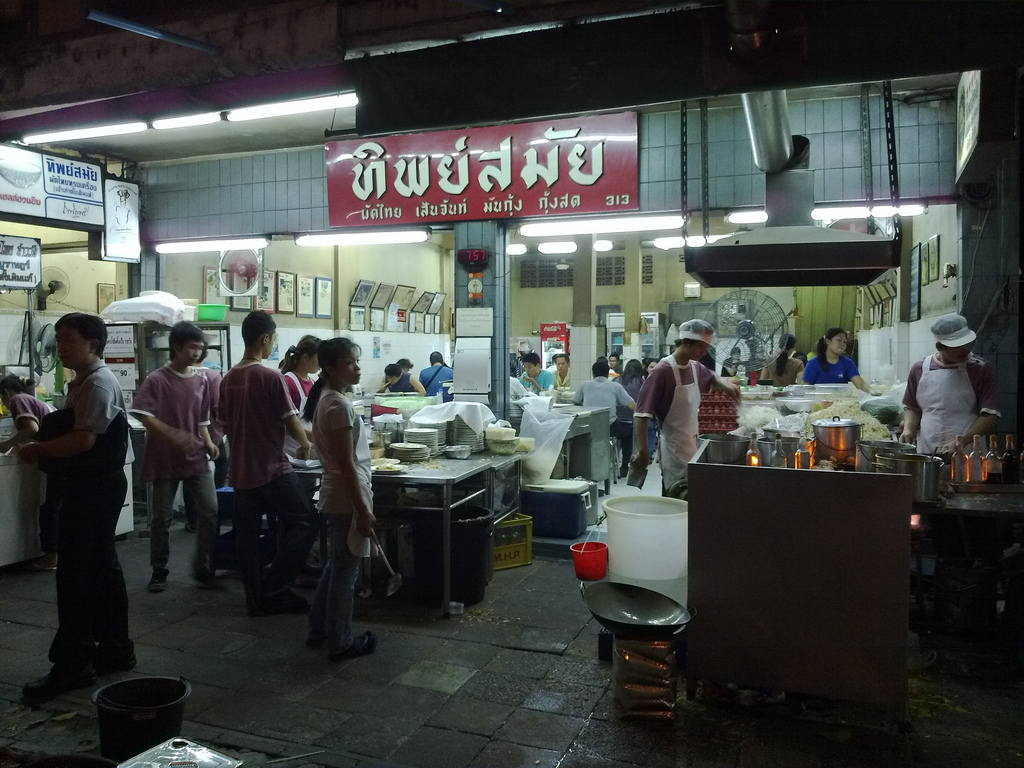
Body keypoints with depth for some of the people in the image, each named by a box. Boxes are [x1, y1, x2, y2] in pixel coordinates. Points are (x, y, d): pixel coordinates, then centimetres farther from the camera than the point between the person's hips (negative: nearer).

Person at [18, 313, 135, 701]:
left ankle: (71, 662, 1)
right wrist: (41, 428, 3)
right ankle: (115, 649, 24)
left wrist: (37, 449, -12)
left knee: (76, 571, -6)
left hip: (96, 486, -11)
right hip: (90, 484, 11)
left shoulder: (99, 384, -17)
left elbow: (83, 440, -23)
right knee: (102, 566, 15)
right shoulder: (80, 383, 16)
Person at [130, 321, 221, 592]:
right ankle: (159, 571, 21)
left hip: (196, 457, 4)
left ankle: (203, 568, 10)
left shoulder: (202, 381, 8)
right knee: (161, 518, 5)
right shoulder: (156, 380, -7)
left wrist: (208, 442, 1)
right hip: (164, 459, -4)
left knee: (210, 510, -4)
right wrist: (171, 433, -28)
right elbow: (144, 416, -15)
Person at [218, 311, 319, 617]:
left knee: (247, 535, 11)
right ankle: (273, 588, 2)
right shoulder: (271, 377, -14)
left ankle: (256, 599, 16)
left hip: (240, 471, 7)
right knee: (306, 522, 4)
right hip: (272, 468, -7)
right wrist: (304, 445, 6)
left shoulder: (228, 379, 7)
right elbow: (291, 422, -12)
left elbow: (226, 425, 13)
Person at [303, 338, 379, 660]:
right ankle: (341, 643, 14)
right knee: (345, 571, 2)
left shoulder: (324, 399, 10)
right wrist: (362, 509, -19)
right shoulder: (339, 405, -20)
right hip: (347, 498, -10)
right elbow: (347, 464, -22)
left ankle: (319, 630, 33)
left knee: (335, 566, 21)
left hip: (335, 495, 10)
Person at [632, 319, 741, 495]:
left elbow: (713, 379, 27)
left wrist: (726, 384, 4)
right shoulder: (662, 371, -18)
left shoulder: (696, 368, 5)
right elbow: (642, 414, -20)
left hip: (692, 445, 8)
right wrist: (643, 451, -23)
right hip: (674, 449, -8)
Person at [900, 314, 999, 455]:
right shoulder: (919, 370, 6)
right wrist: (908, 429, -1)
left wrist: (961, 442, -16)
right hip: (925, 453, 3)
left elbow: (990, 416, -5)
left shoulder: (981, 370, -2)